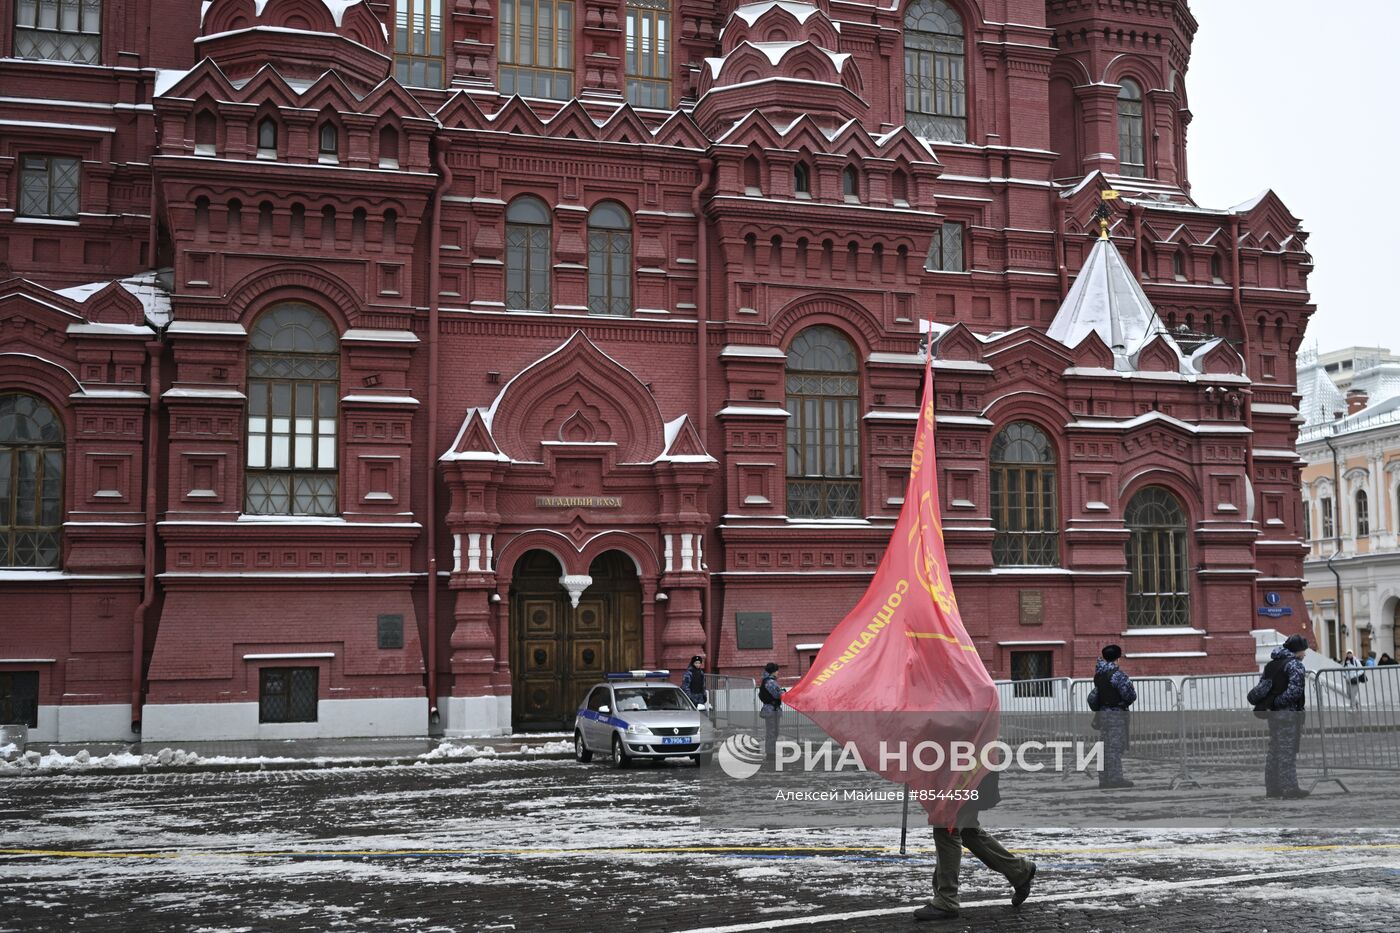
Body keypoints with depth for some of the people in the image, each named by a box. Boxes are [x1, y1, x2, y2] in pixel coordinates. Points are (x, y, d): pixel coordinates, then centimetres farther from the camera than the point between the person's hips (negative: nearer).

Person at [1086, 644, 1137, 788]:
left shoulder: (1099, 675, 9)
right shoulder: (1116, 675, -16)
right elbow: (1129, 694, -15)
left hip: (1102, 712, 8)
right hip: (1116, 714, -8)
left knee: (1105, 747, 12)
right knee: (1115, 747, -5)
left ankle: (1104, 779, 17)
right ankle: (1115, 778, -5)